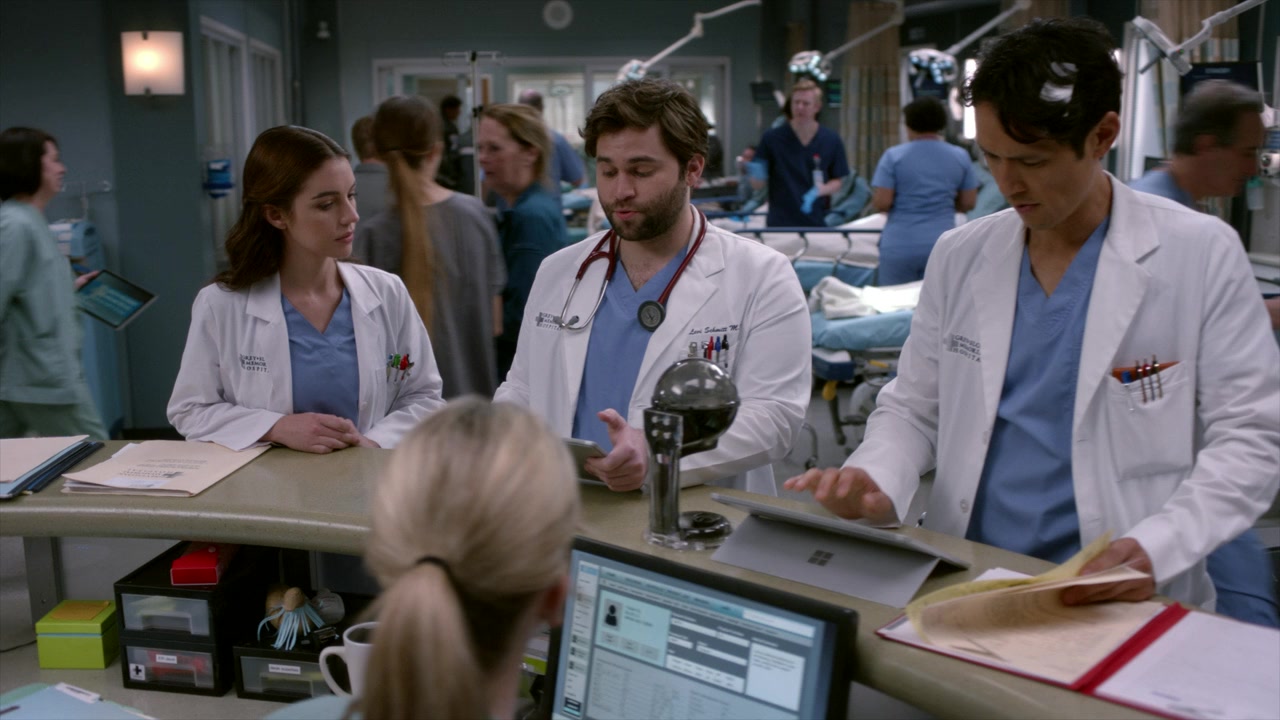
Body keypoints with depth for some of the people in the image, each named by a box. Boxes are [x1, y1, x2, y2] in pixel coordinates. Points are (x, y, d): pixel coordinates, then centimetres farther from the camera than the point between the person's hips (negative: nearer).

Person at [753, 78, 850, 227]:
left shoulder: (831, 141, 3)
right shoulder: (772, 138, -2)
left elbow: (838, 182, 9)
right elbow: (759, 183, 3)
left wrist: (822, 189, -12)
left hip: (816, 224, 2)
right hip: (779, 224, -2)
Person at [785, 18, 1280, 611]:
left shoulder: (1201, 256, -2)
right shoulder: (959, 256, 9)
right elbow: (913, 408, 14)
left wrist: (1155, 548, -17)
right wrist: (875, 481, -7)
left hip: (1123, 602, -3)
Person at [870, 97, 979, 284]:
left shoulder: (894, 156, -4)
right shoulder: (960, 157, 5)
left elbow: (881, 203, -9)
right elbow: (968, 203, 7)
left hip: (900, 246, -2)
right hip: (943, 246, 3)